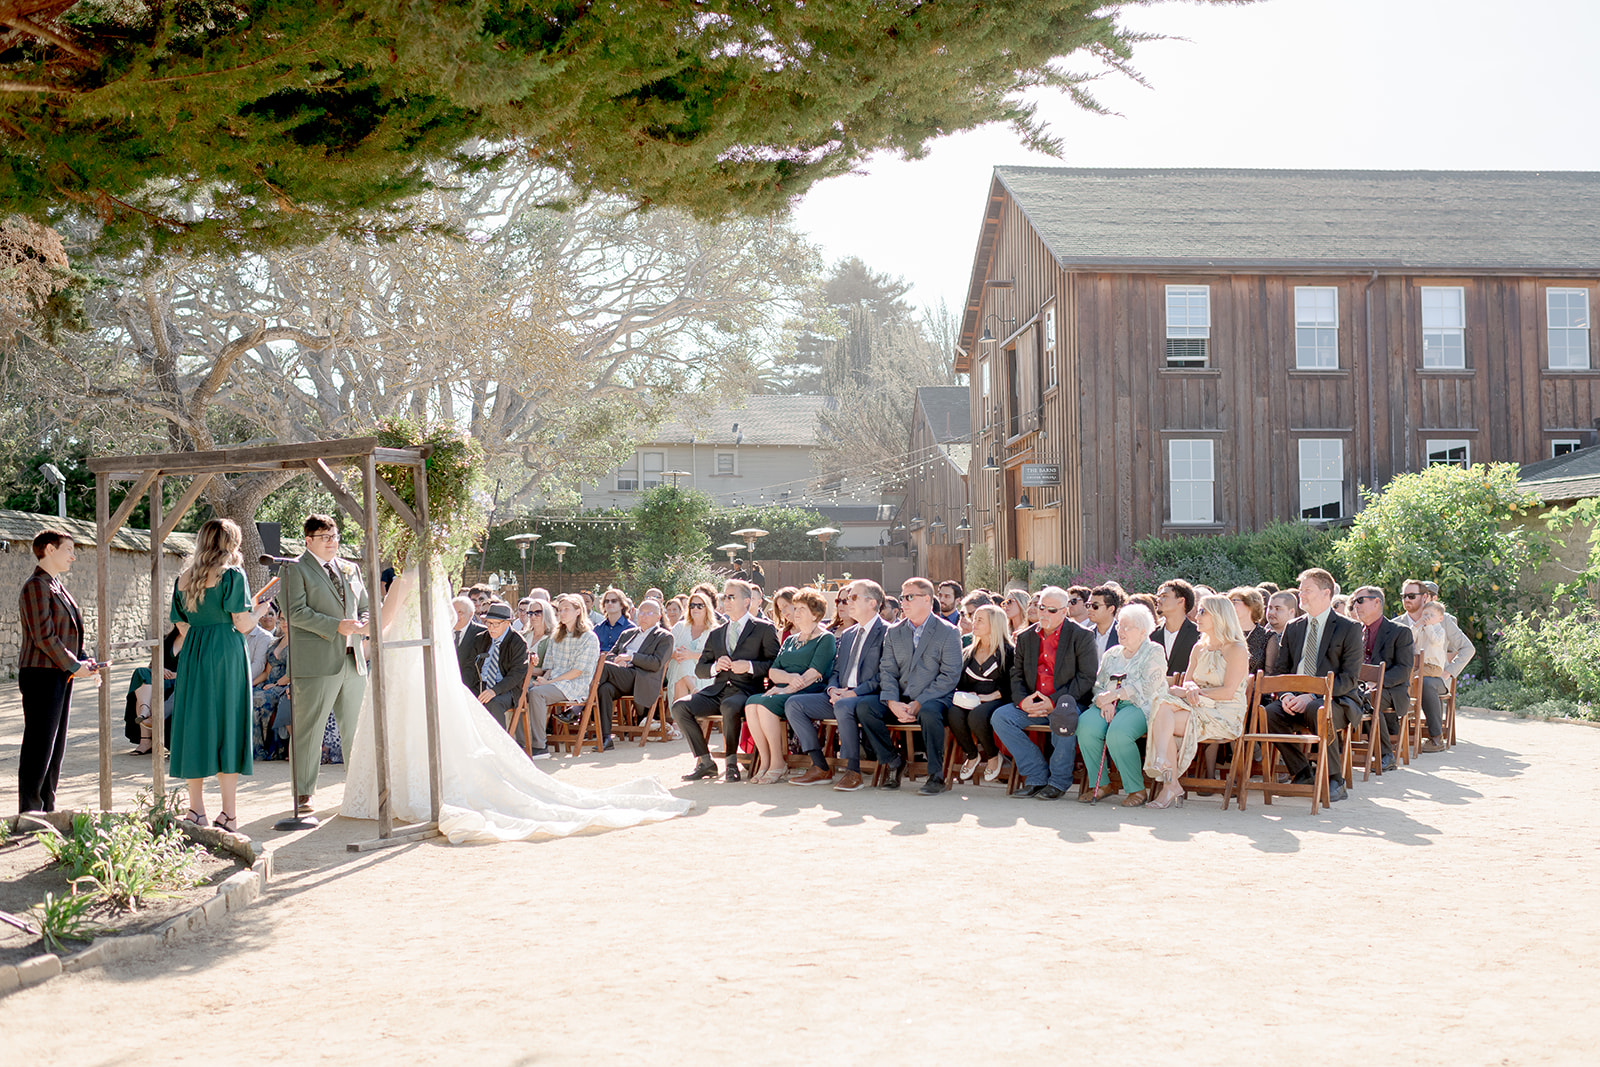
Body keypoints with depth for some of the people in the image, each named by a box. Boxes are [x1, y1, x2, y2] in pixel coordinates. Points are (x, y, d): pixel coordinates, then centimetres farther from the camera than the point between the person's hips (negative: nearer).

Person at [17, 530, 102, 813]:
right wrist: (75, 666, -14)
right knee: (38, 747, -6)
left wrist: (84, 662, 6)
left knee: (55, 747, 12)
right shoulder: (36, 587, -12)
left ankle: (47, 811, 18)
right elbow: (43, 636, -19)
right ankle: (29, 814, -1)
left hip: (61, 676, 10)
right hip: (41, 675, -10)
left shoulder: (58, 587, 17)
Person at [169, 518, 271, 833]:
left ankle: (196, 810, 14)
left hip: (192, 655, 5)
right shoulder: (232, 574, -6)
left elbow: (182, 628, 11)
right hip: (225, 656, -5)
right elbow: (242, 623, -10)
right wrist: (261, 609, 8)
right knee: (227, 727, -1)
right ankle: (229, 814, -1)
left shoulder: (183, 579, 9)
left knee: (195, 726, 9)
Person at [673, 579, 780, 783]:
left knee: (729, 706, -39)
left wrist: (749, 666, -14)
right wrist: (715, 666, -1)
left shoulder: (764, 629, 8)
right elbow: (699, 668, 21)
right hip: (717, 690, 5)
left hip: (746, 689, -5)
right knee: (680, 707, -18)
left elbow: (775, 664, 0)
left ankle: (732, 764, -21)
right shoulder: (716, 634, 24)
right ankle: (705, 762, -10)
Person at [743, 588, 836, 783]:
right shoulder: (790, 640, 26)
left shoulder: (826, 638, 4)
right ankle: (765, 762, -23)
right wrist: (790, 677, -9)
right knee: (752, 703, -24)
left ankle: (778, 764, -24)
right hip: (785, 691, 6)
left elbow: (814, 673, -10)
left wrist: (786, 688, -18)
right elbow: (772, 671, 14)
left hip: (811, 692, -6)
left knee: (766, 703, -31)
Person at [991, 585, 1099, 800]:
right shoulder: (1025, 637, 13)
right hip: (1032, 706, 5)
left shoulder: (1081, 637, -2)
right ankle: (1037, 777, -12)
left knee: (1062, 716, -38)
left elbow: (1087, 678, -9)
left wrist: (1054, 702, -18)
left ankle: (1058, 781, -16)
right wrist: (1022, 700, -9)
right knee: (1000, 716, -19)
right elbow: (1016, 674, 13)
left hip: (1066, 704, -5)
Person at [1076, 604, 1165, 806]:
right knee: (1085, 725, -28)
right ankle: (1100, 784, -15)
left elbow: (1147, 687, -10)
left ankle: (1137, 789, -22)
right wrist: (1103, 702, -7)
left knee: (1118, 732, -36)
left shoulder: (1154, 652, 5)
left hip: (1141, 707, -5)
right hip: (1110, 707, 5)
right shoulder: (1112, 655, 23)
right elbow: (1098, 685, 16)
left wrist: (1114, 694, -16)